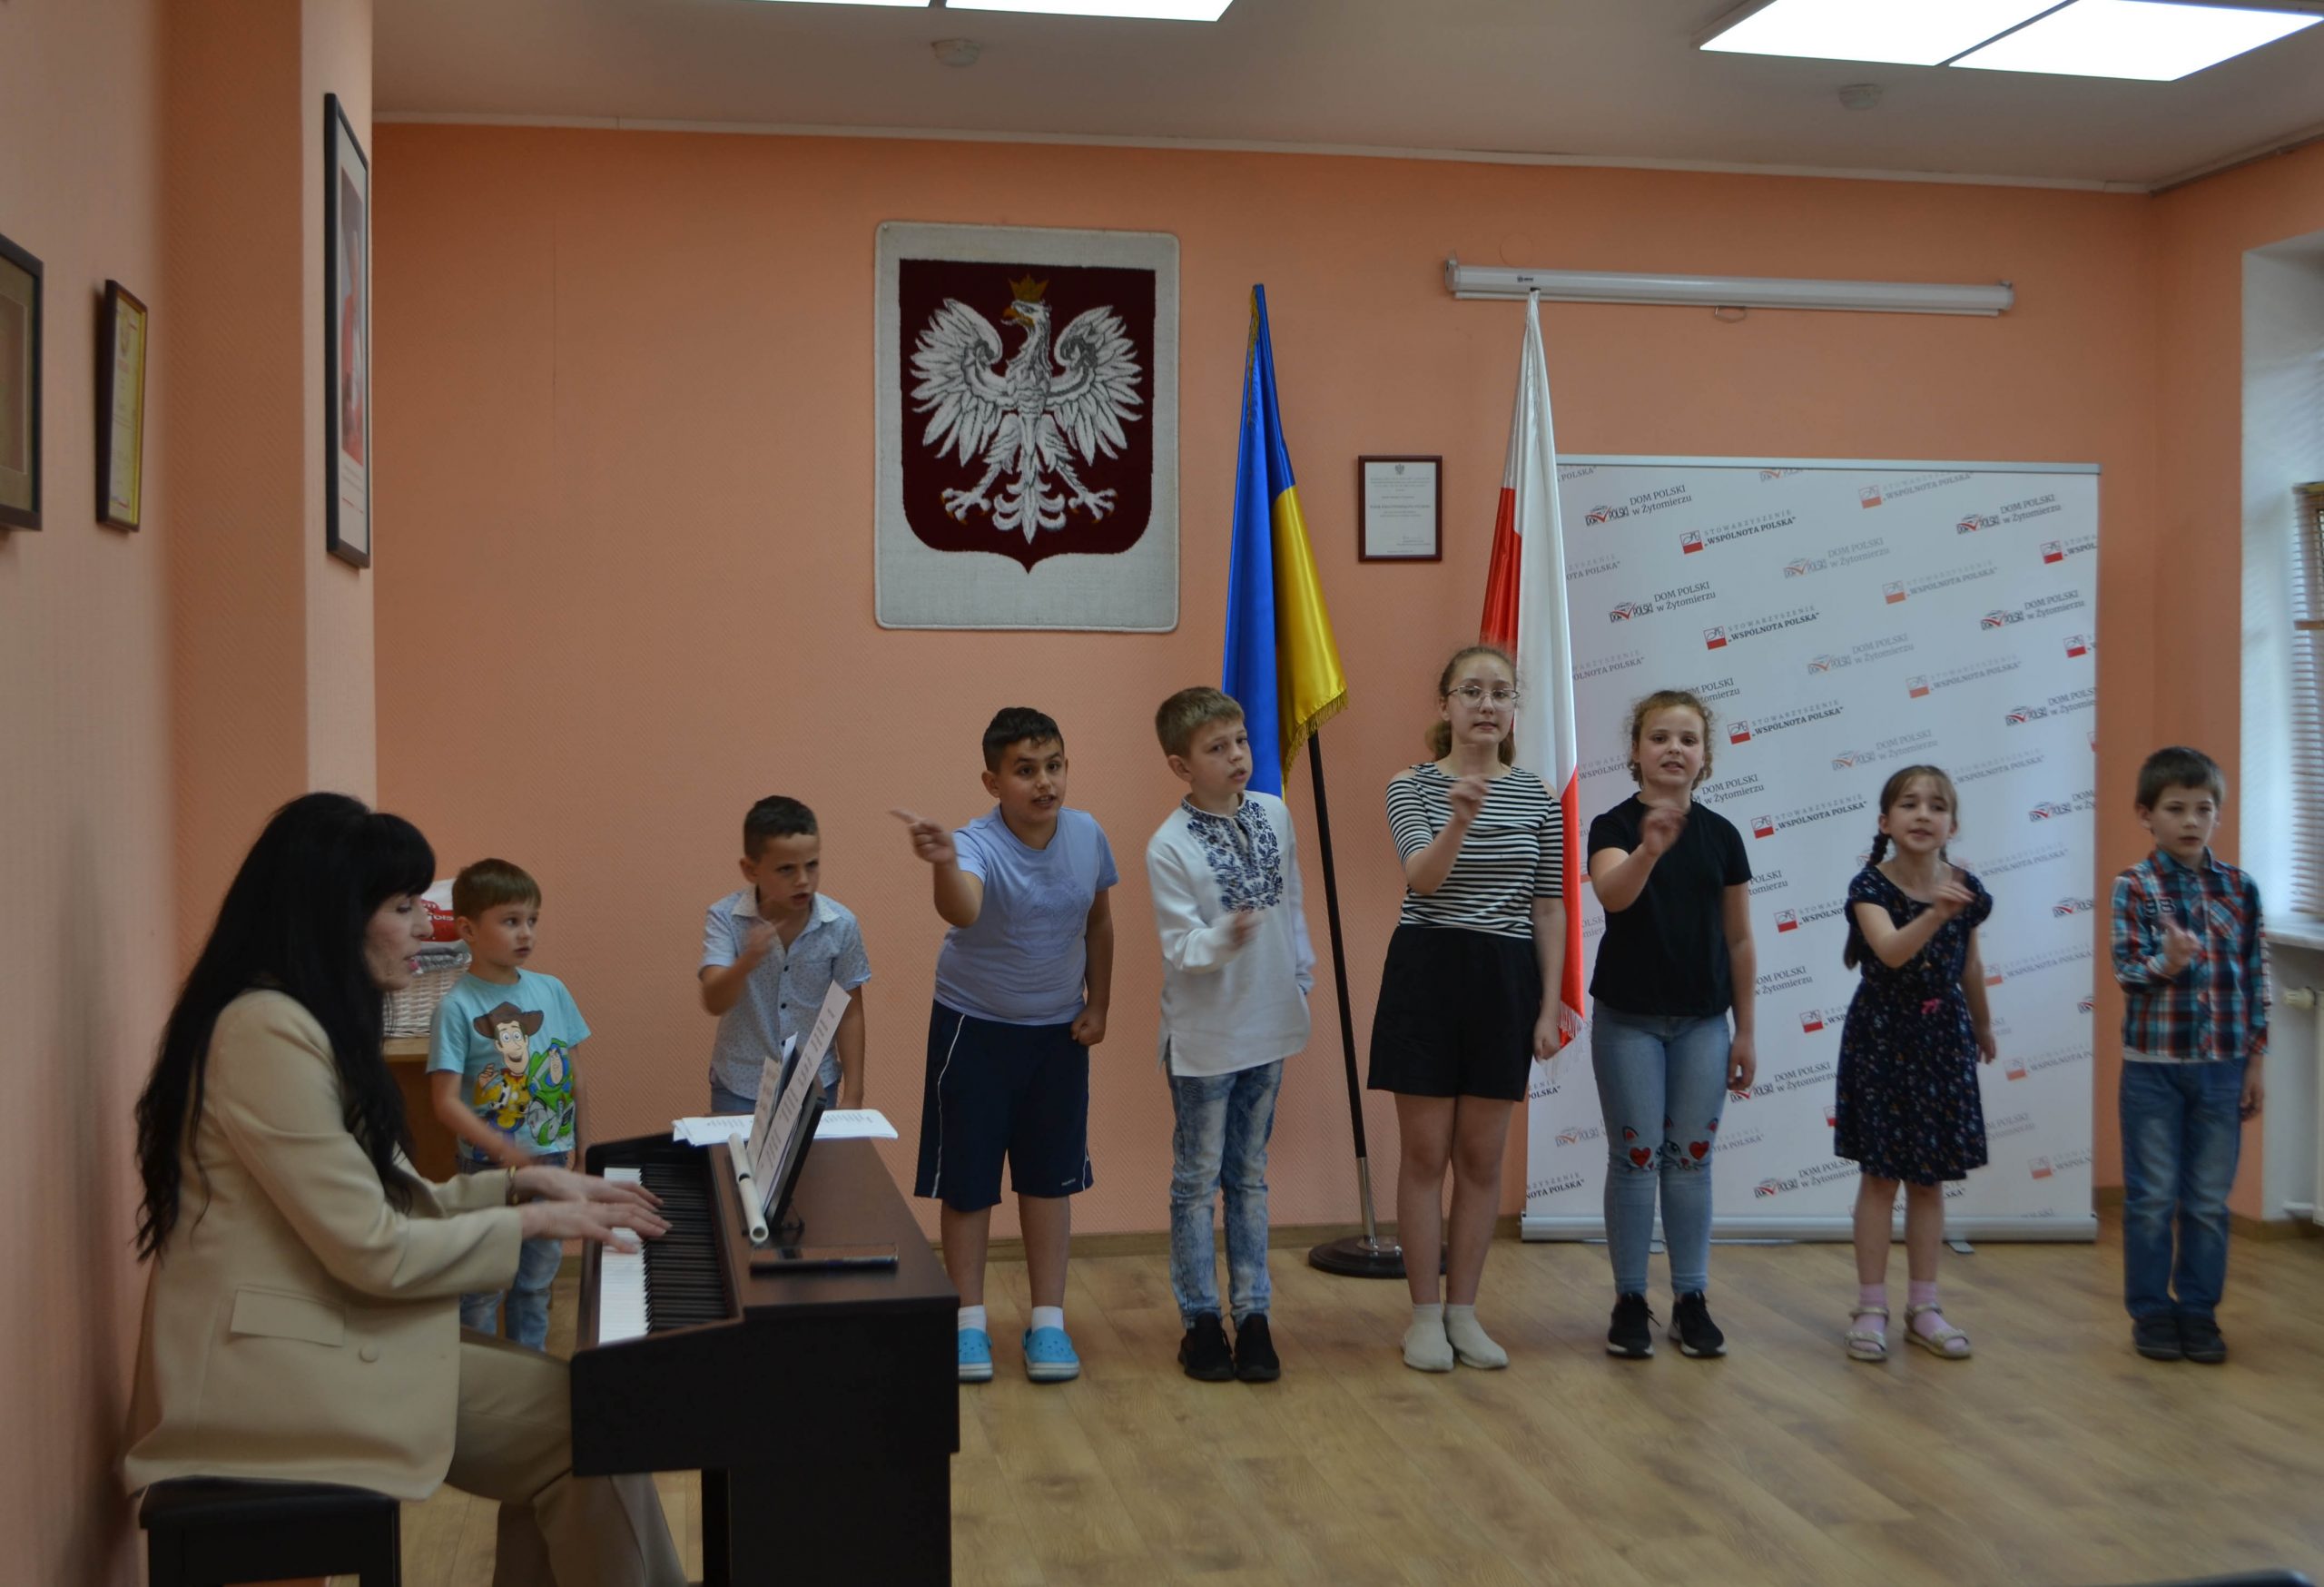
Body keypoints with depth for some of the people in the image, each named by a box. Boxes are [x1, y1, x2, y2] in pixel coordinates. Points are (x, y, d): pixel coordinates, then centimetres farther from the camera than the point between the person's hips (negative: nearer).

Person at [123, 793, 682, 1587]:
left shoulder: (312, 1022, 14)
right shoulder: (269, 1031, -20)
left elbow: (390, 1201, 16)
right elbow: (376, 1252, -21)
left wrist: (523, 1184, 4)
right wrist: (533, 1220, -9)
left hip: (321, 1329, 10)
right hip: (272, 1364, -10)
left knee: (564, 1400, -2)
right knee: (586, 1420, -13)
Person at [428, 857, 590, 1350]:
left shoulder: (551, 991, 0)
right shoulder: (457, 1008, -14)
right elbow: (446, 1101, -17)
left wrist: (574, 1145, 4)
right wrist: (507, 1153, -24)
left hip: (552, 1160, 5)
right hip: (488, 1167, -5)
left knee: (539, 1276, 18)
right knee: (483, 1286, 7)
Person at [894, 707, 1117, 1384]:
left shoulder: (1087, 834, -10)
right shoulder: (978, 846, -25)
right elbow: (961, 912, -49)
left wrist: (1098, 1004, 5)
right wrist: (944, 865, -69)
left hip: (1058, 1032, 4)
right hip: (974, 1028, -4)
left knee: (1049, 1176, 11)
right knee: (967, 1178, 4)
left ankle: (1048, 1321, 22)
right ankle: (969, 1321, 20)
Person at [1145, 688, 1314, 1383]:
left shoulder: (1274, 815, -1)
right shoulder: (1169, 846, -17)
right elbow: (1182, 948, -20)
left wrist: (1302, 974, 14)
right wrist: (1225, 937, -40)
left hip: (1267, 1026, 5)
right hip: (1203, 1035, -5)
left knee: (1250, 1176, 14)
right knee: (1198, 1180, 7)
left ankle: (1253, 1314, 21)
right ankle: (1200, 1320, 18)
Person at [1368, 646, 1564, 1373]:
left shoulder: (1538, 797, 4)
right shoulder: (1412, 785, -3)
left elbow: (1548, 908, 5)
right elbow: (1422, 879, -18)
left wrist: (1549, 1006, 1)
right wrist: (1460, 820, -37)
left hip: (1505, 980, 2)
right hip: (1426, 972, -2)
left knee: (1482, 1155, 8)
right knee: (1425, 1152, 3)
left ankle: (1463, 1311, 19)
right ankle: (1426, 1315, 13)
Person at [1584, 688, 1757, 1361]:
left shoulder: (1722, 836, 3)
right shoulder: (1613, 826, -7)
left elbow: (1739, 939, 7)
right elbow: (1612, 893, -28)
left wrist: (1746, 1029, 7)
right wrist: (1650, 849, -48)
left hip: (1702, 1021, 3)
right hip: (1628, 1018, -2)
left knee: (1692, 1157, 7)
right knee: (1634, 1156, 2)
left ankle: (1692, 1299, 16)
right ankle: (1630, 1301, 12)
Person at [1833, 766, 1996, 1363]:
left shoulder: (1966, 889, -2)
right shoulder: (1871, 886, -14)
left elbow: (1969, 966, 13)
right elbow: (1891, 951, -31)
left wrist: (1983, 1028, 25)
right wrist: (1934, 913, -47)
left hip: (1943, 1040, 3)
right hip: (1881, 1038, -3)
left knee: (1930, 1177, 9)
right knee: (1880, 1174, 2)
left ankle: (1923, 1307, 19)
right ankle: (1871, 1308, 11)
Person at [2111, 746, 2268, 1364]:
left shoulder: (2239, 888, 3)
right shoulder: (2135, 886, -6)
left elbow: (2255, 977, 5)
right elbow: (2126, 969, -11)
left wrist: (2254, 1063, 4)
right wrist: (2166, 964, -33)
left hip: (2222, 1067, 3)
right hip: (2153, 1064, -2)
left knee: (2210, 1201, 9)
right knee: (2152, 1198, 6)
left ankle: (2199, 1310, 21)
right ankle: (2151, 1312, 17)